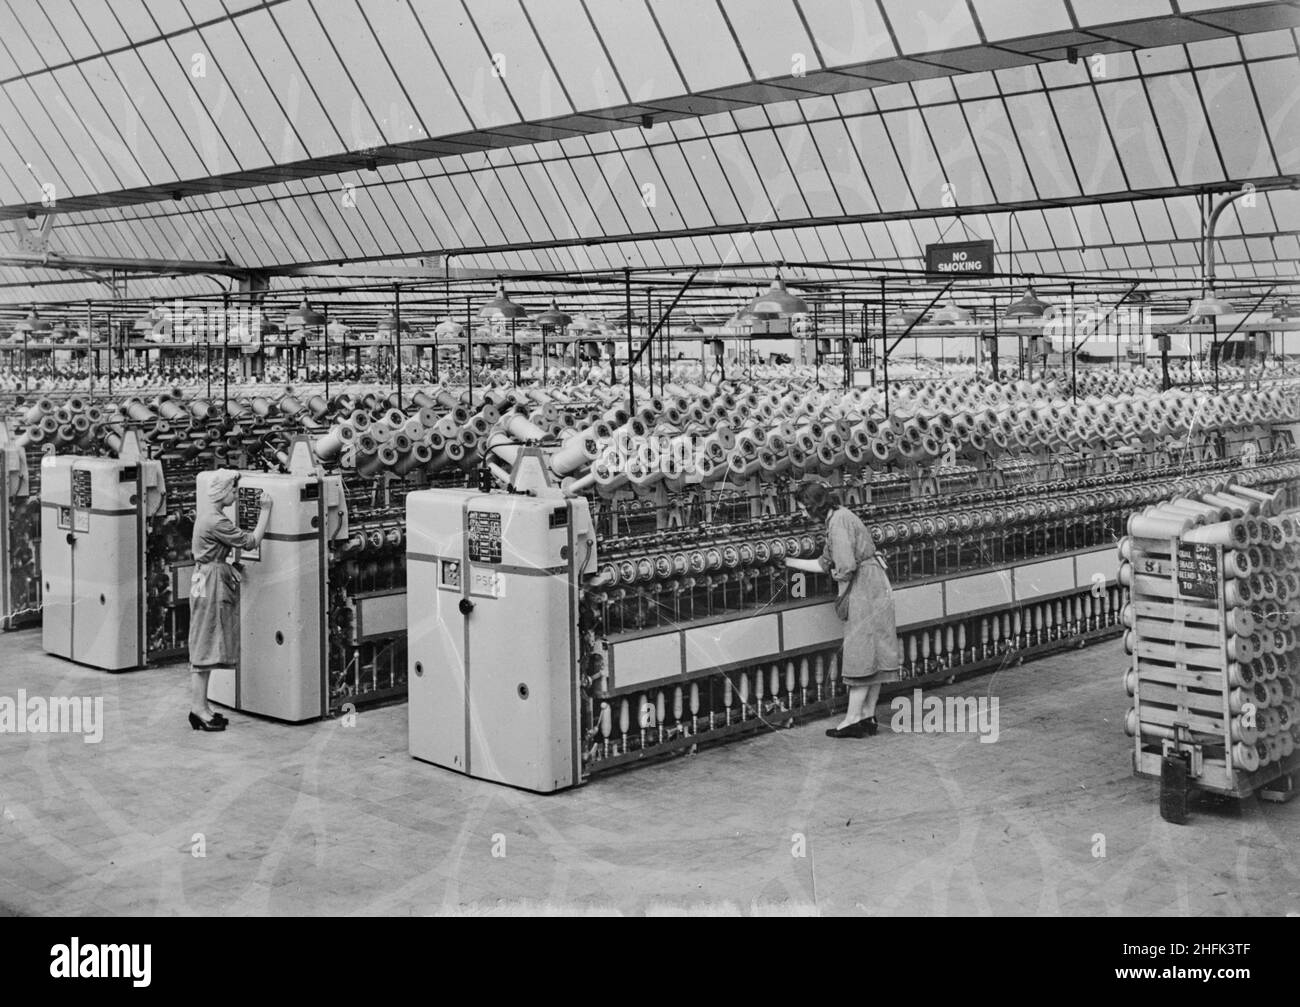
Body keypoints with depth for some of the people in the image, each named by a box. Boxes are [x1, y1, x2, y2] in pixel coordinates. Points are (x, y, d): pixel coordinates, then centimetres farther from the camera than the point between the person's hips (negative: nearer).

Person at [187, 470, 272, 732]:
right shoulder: (216, 521, -20)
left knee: (206, 646, 12)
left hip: (207, 579, 10)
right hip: (211, 583, -10)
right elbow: (251, 541, -16)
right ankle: (198, 708, -3)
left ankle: (200, 706, 16)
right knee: (206, 644, -6)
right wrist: (265, 511, -10)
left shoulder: (207, 513, 12)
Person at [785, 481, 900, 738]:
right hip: (870, 590, 10)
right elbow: (824, 564, 19)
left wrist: (836, 574, -2)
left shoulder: (839, 521, -16)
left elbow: (846, 567, -23)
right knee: (871, 653, 10)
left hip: (864, 590, -10)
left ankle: (854, 719, -1)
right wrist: (789, 562, 20)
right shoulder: (838, 518, 15)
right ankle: (868, 715, 14)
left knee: (860, 652, -5)